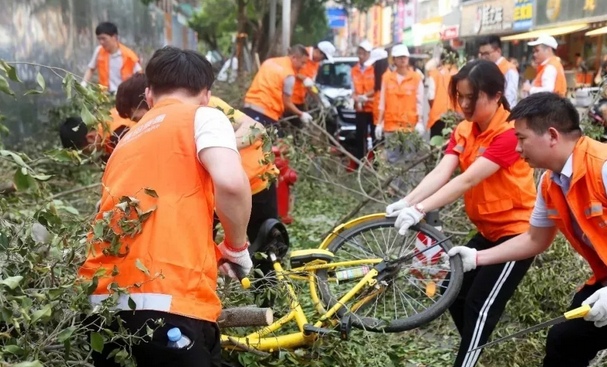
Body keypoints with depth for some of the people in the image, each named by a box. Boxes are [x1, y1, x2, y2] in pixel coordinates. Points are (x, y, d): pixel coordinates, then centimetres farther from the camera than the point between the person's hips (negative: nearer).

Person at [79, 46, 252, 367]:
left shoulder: (127, 141, 27)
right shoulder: (203, 116, 6)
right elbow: (231, 183, -14)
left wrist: (211, 256, 46)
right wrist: (237, 249, 4)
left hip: (100, 300, 7)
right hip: (166, 300, -7)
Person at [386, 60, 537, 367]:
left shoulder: (509, 133, -22)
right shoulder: (463, 131, 2)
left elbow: (468, 180, -31)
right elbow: (440, 173, -12)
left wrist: (421, 209, -38)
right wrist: (407, 202, -29)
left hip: (517, 231, -8)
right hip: (487, 230, 8)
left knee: (480, 306, -10)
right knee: (455, 294, 10)